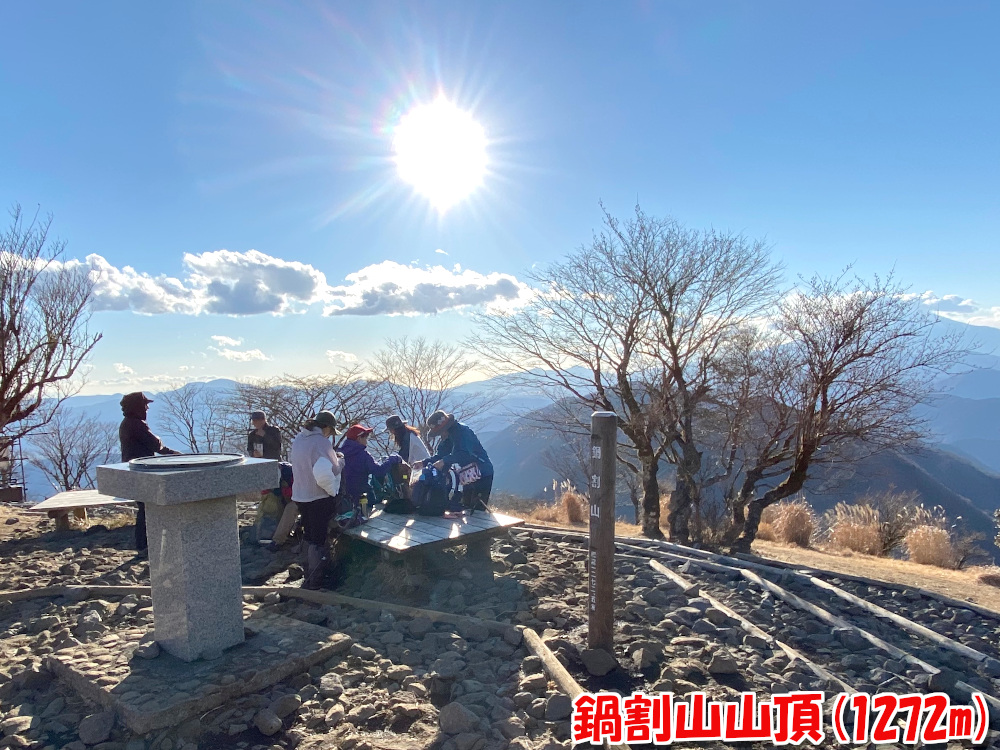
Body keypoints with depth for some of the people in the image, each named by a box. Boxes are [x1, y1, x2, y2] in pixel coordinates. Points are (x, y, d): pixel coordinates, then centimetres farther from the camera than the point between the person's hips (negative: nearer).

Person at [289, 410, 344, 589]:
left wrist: (332, 458, 11)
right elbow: (332, 470, -27)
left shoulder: (298, 438, 6)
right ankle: (314, 581, 13)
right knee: (318, 540, 5)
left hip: (300, 496, 8)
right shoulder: (321, 442, -21)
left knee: (310, 537, 21)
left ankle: (309, 576, 32)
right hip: (319, 498, -8)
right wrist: (339, 460, -7)